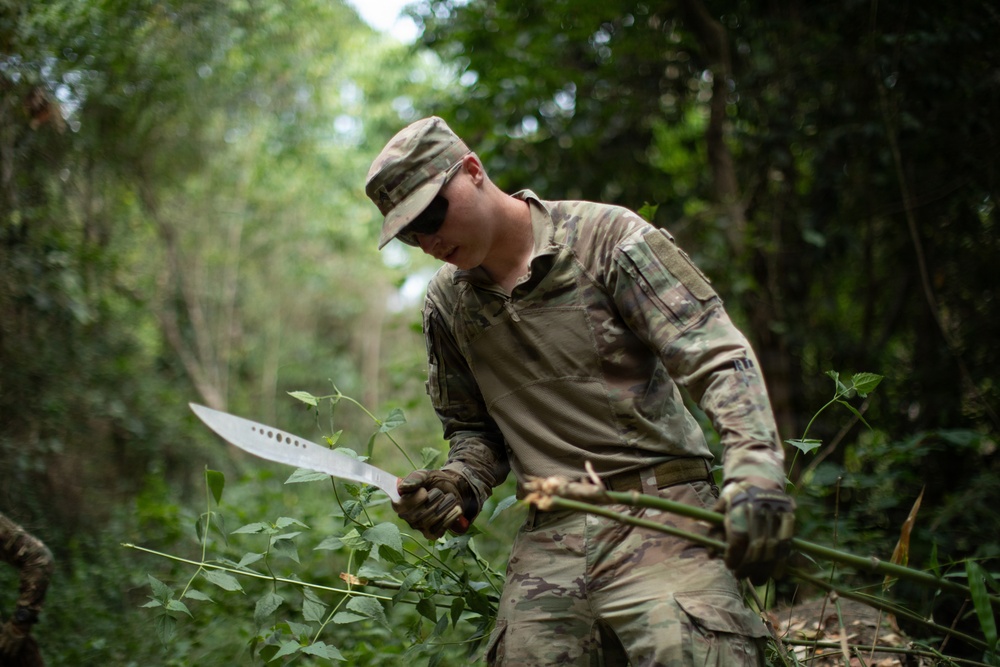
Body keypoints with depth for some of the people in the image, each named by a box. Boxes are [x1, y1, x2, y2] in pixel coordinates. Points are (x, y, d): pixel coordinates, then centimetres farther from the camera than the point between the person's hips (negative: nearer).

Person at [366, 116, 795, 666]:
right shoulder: (447, 302, 13)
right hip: (548, 538, 5)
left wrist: (755, 466, -26)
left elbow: (718, 357, -10)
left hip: (658, 508, -4)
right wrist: (459, 485, 0)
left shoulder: (607, 236, -3)